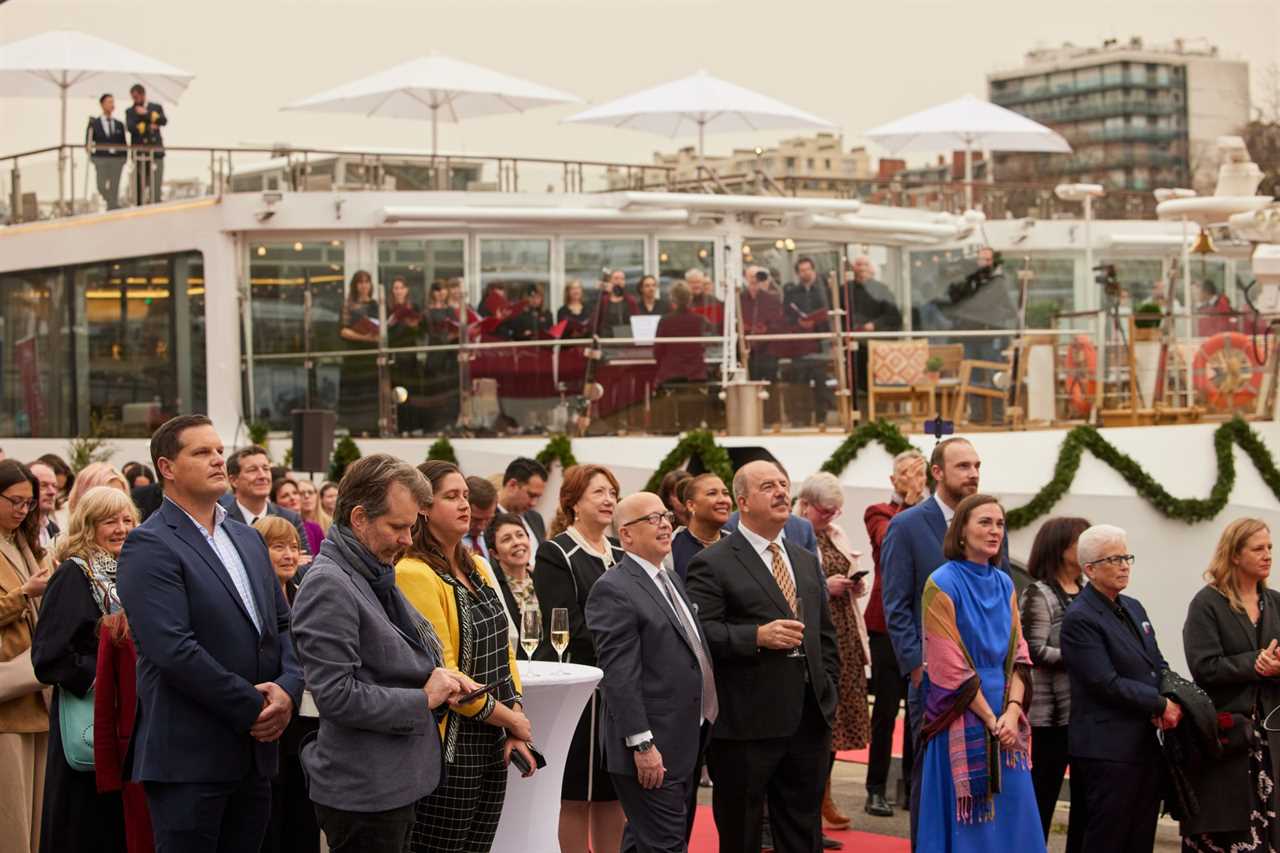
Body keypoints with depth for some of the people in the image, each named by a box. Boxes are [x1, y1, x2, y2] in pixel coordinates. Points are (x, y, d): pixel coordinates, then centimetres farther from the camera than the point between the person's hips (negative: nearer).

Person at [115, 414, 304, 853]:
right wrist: (252, 709, -15)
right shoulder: (149, 546, -10)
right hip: (189, 760, -7)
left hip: (255, 752, 7)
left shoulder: (248, 539, 16)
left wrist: (288, 687, -5)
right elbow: (173, 648, -19)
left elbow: (284, 625, 15)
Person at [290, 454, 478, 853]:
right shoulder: (328, 586, -17)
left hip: (394, 785, 9)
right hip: (363, 794, -9)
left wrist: (440, 677, 5)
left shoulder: (377, 576, 13)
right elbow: (336, 696, -23)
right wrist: (423, 700, -14)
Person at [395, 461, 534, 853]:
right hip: (449, 747, -8)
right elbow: (440, 671, -18)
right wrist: (509, 718, -11)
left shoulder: (475, 567, 12)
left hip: (493, 744, 8)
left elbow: (502, 647, 12)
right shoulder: (415, 574, -14)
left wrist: (515, 724, 0)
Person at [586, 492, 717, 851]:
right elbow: (619, 675, -19)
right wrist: (642, 744, -23)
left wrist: (701, 732, 21)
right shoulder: (613, 590, -14)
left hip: (686, 744, 9)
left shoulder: (671, 580, 16)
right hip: (651, 752, -9)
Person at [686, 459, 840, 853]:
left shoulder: (806, 561, 17)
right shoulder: (713, 565, -7)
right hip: (746, 727, -6)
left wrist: (828, 686, 12)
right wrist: (757, 636, -25)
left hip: (809, 722, 6)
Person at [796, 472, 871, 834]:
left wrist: (855, 585, 4)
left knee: (835, 716, 9)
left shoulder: (835, 534, 15)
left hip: (843, 639, 7)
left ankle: (824, 796, 17)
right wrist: (824, 587, -18)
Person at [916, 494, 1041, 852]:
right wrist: (990, 720, -12)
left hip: (1004, 718, 6)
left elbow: (1018, 654, 8)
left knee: (1011, 818, 5)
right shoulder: (943, 584, -8)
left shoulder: (1004, 584, 11)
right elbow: (950, 666, -11)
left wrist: (1012, 712, -8)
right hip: (962, 720, -6)